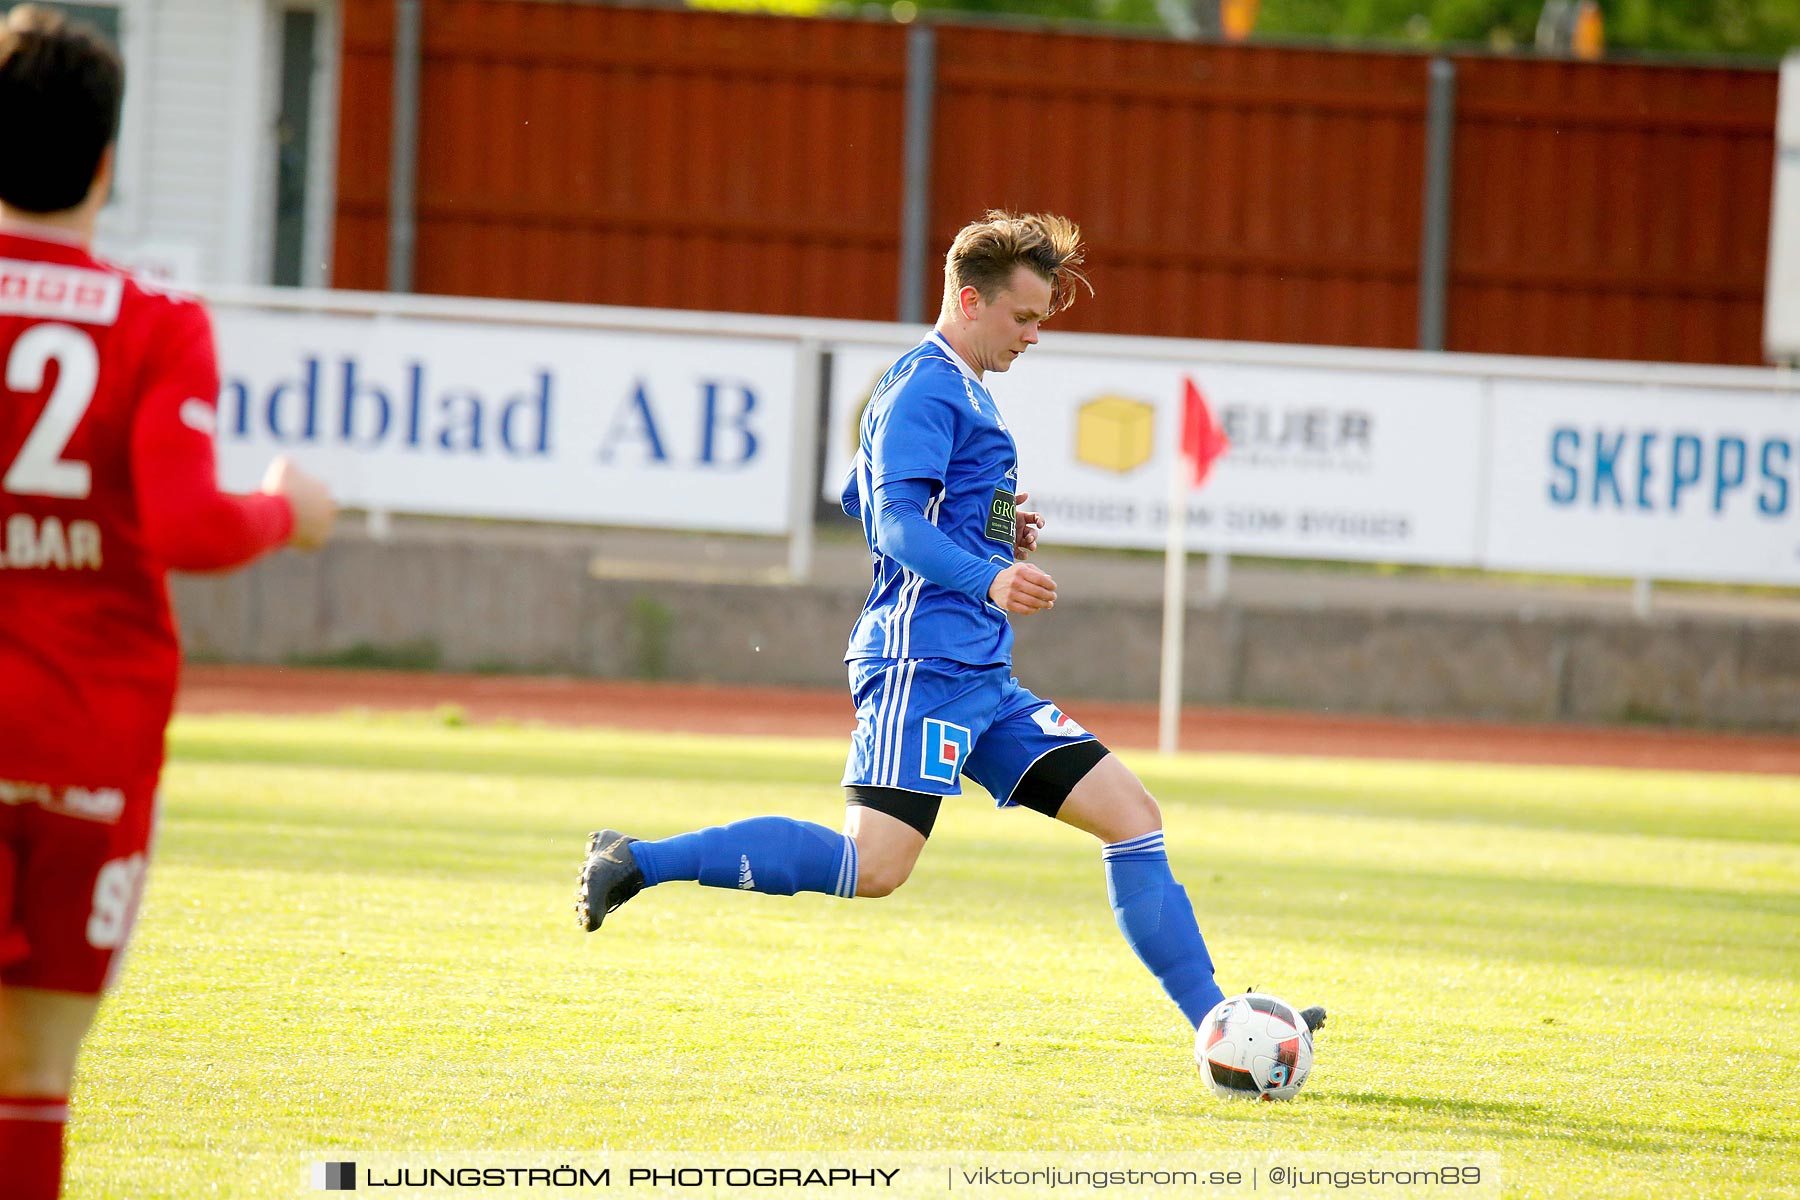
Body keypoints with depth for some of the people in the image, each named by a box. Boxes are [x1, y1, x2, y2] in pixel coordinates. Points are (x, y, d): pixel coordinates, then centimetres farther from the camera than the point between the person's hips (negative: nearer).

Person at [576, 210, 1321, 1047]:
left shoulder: (958, 390, 24)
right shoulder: (928, 385, -8)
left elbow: (859, 500, 34)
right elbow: (895, 517, -20)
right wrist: (987, 580, -35)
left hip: (981, 679, 10)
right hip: (925, 661, -10)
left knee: (1131, 814, 5)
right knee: (875, 866, -19)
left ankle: (1213, 1019, 4)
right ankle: (637, 862, -12)